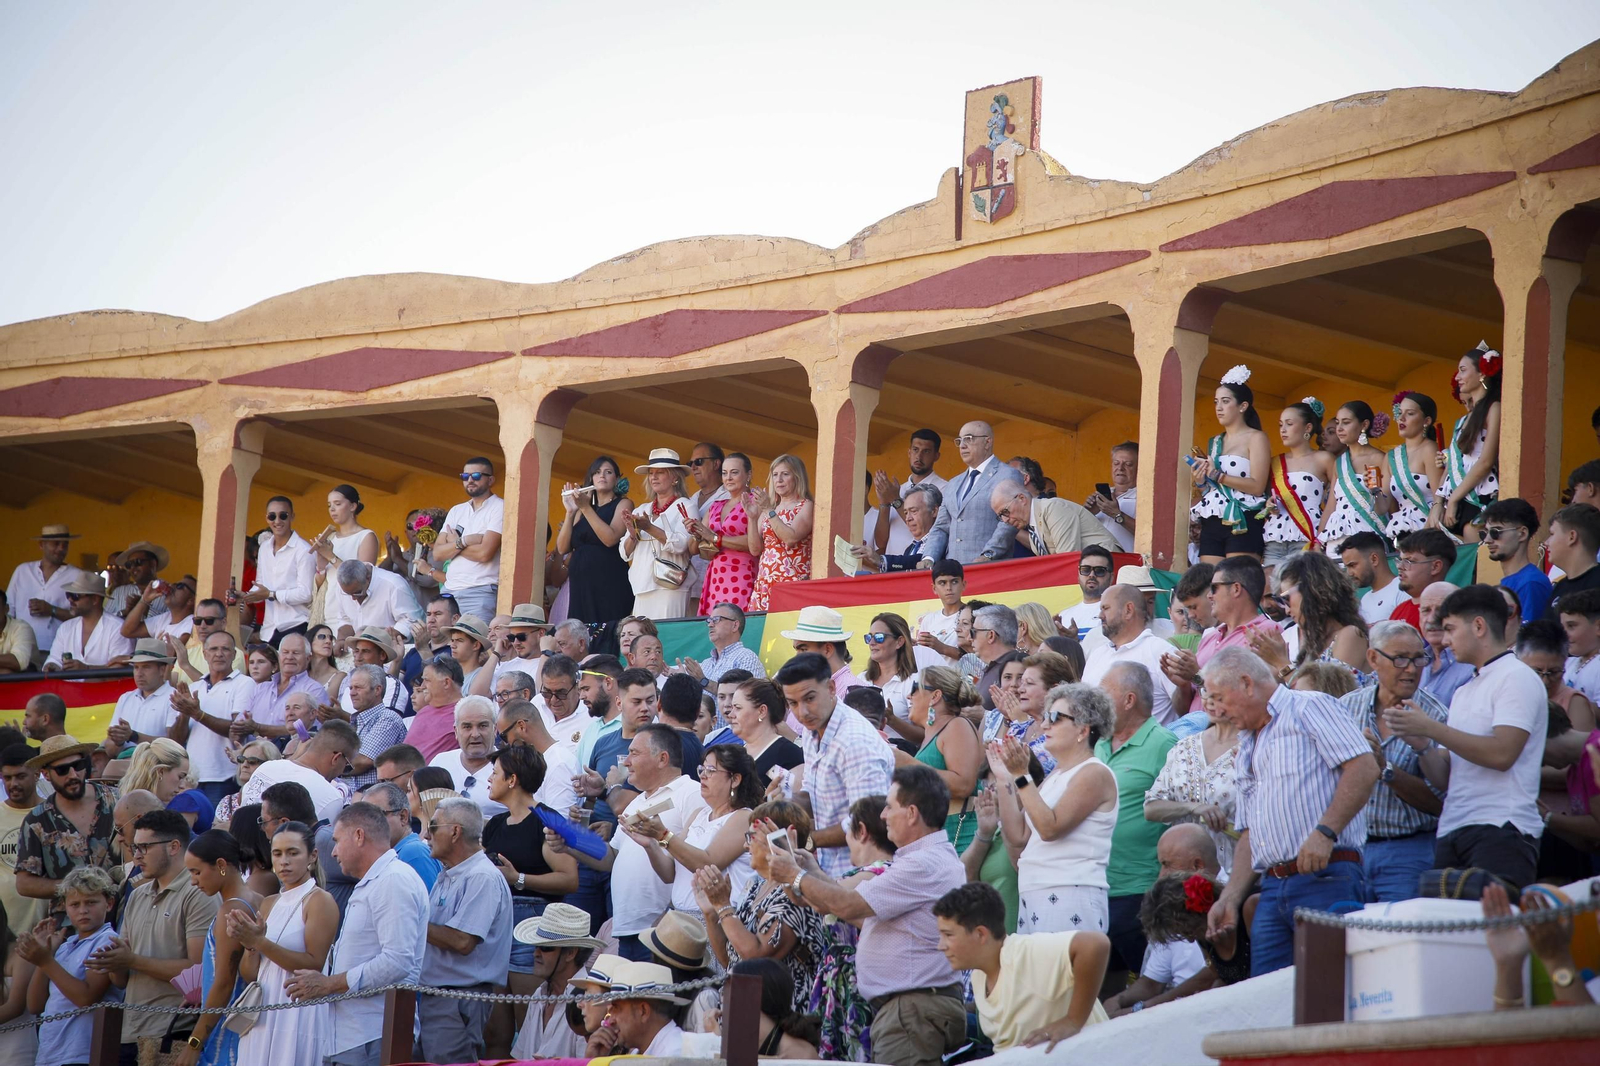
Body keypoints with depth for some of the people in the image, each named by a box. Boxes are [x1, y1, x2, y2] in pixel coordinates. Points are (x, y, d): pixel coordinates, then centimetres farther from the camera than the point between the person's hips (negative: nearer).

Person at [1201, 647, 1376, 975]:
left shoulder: (1309, 708, 1)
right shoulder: (1248, 747, 26)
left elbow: (1363, 768, -12)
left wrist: (1324, 832, -20)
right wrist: (1230, 899, 14)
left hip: (1326, 878, -8)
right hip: (1272, 891, 8)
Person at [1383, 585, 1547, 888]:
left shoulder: (1517, 678, 0)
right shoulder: (1463, 694, 25)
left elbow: (1501, 754, -14)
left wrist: (1430, 728, -9)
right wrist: (1417, 738, 1)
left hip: (1500, 830, -7)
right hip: (1451, 834, 8)